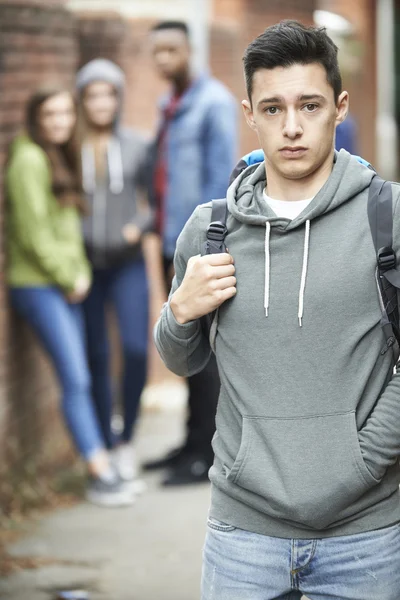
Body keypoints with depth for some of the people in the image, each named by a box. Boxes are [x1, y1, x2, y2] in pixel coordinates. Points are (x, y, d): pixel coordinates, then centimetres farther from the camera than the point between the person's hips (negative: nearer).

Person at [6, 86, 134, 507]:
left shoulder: (60, 158, 17)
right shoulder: (29, 160, -12)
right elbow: (33, 232, -16)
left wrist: (80, 272, 4)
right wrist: (68, 279, -9)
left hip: (64, 286, 8)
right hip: (38, 285, -8)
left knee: (77, 379, 7)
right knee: (75, 379, -10)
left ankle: (99, 468, 9)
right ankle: (100, 474, -9)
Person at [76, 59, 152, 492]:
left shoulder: (136, 145, 3)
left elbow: (153, 198, 9)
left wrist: (140, 225, -10)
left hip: (127, 264, 0)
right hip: (83, 265, 0)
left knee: (136, 350, -12)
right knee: (96, 358, 5)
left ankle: (126, 441, 6)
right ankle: (109, 450, 15)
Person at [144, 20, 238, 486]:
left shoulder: (213, 103, -10)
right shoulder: (169, 106, 16)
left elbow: (220, 179, -15)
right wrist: (161, 230, 9)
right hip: (173, 245, 8)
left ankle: (208, 455, 3)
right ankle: (193, 442, 22)